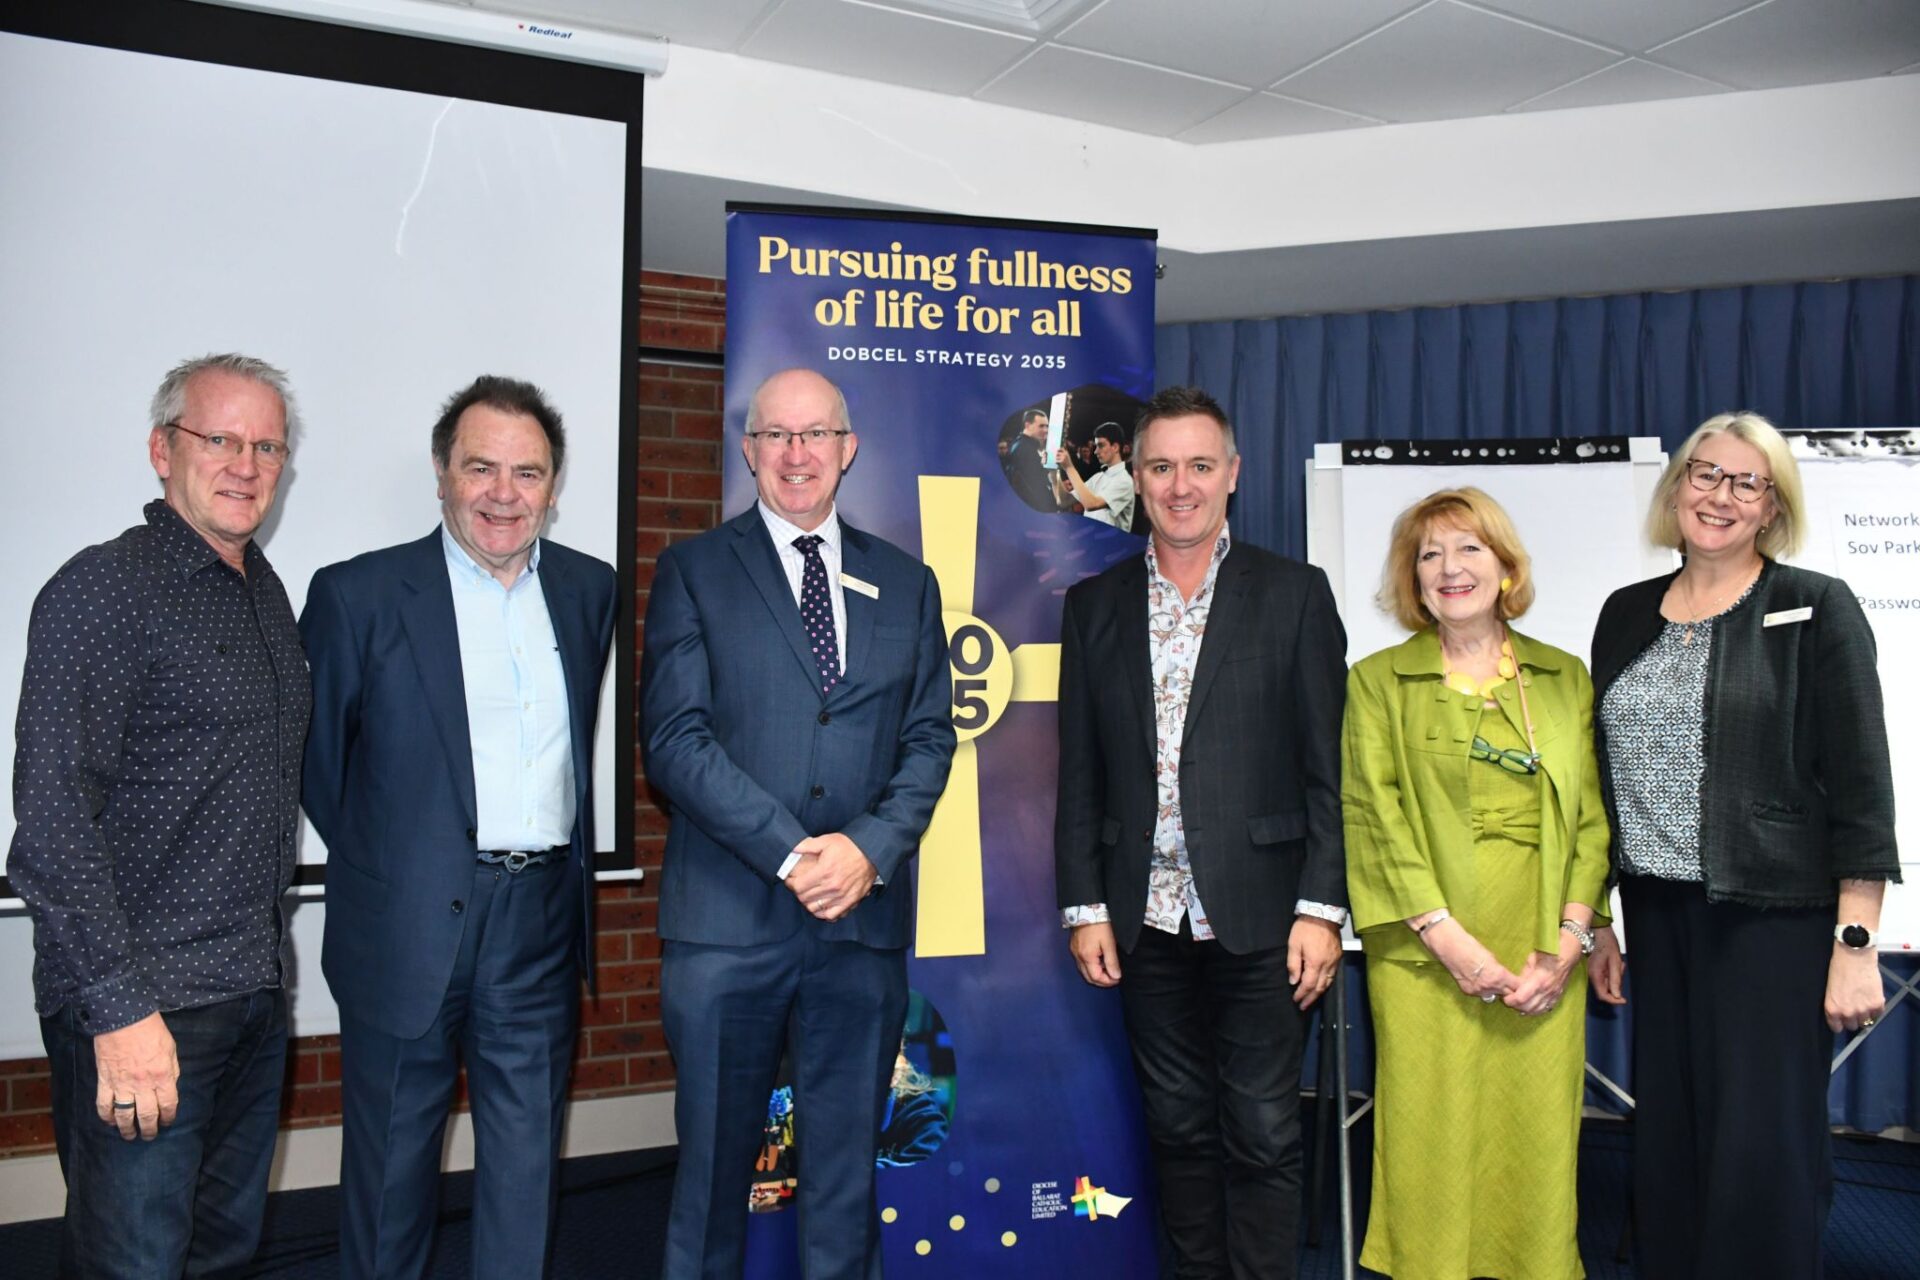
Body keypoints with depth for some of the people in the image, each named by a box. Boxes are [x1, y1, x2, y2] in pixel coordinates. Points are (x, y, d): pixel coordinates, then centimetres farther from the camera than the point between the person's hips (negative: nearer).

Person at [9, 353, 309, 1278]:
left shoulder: (267, 591, 12)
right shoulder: (103, 589, -11)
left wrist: (270, 953, 15)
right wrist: (120, 1008, -20)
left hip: (255, 994, 7)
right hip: (141, 1010, -7)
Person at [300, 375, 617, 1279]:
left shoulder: (588, 589, 5)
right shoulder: (358, 594, -7)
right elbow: (314, 754, 1)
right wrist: (382, 860, 5)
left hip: (544, 922, 3)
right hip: (410, 927, -3)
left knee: (526, 1161, 14)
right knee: (393, 1160, 14)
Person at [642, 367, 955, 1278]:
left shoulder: (906, 584, 12)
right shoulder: (694, 571, 3)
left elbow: (929, 738, 7)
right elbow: (674, 737, -6)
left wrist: (870, 848, -10)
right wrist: (791, 854, -14)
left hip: (864, 920, 3)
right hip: (729, 919, -2)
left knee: (846, 1175, 12)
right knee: (714, 1166, 10)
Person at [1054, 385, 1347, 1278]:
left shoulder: (1296, 595, 0)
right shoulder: (1094, 604, 7)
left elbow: (1329, 767, -2)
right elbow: (1079, 774, 7)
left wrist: (1321, 908, -8)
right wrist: (1083, 907, 2)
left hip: (1258, 917, -2)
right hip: (1146, 920, 3)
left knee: (1263, 1136, 4)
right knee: (1179, 1130, 14)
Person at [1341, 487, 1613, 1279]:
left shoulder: (1566, 678, 13)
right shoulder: (1378, 680, 6)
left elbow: (1592, 816, 8)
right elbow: (1374, 816, -3)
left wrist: (1569, 940, -5)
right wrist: (1448, 937, -12)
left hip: (1545, 953, 2)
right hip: (1426, 949, -2)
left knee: (1537, 1137, 4)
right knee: (1433, 1136, 0)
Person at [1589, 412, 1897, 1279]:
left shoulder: (1816, 610, -4)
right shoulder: (1627, 614, 9)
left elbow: (1860, 786, -8)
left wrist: (1856, 945, -12)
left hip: (1772, 917, -4)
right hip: (1657, 915, 5)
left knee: (1761, 1154, 0)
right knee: (1666, 1138, 12)